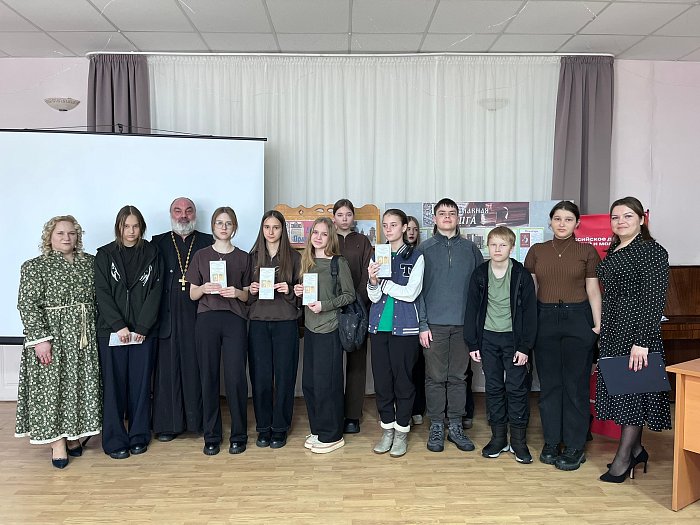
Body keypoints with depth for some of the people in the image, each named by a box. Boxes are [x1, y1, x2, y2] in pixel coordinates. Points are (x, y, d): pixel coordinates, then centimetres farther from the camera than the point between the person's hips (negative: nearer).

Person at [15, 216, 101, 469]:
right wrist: (40, 338, -17)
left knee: (82, 385, 8)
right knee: (52, 386, 0)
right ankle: (57, 442, 9)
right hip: (52, 336, -4)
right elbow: (27, 305, -10)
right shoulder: (34, 267, -3)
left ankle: (75, 434, 21)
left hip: (86, 337, 4)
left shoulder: (90, 263, 7)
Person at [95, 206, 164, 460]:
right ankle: (115, 441, 13)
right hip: (111, 332, 0)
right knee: (114, 386, 3)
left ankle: (139, 436, 18)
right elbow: (102, 294, -2)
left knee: (140, 385, 6)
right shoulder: (105, 255, 4)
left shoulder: (152, 254, 5)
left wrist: (142, 328, -10)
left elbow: (155, 293, -1)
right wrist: (119, 326, -12)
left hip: (144, 331, 1)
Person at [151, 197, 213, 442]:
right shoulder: (158, 243, 11)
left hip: (198, 317, 0)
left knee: (197, 369, 3)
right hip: (168, 318, 1)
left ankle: (198, 419, 15)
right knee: (168, 369, 4)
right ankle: (167, 424, 14)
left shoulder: (208, 242, 10)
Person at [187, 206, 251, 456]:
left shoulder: (243, 257, 9)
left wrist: (236, 292, -10)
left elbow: (248, 295, 11)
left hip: (235, 320, 0)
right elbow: (192, 294, 9)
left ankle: (238, 435, 10)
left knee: (236, 378, -4)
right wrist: (204, 289, -12)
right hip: (207, 320, 1)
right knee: (209, 377, 2)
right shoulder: (201, 256, 9)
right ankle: (211, 436, 15)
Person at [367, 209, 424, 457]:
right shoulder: (377, 256, 10)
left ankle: (401, 431, 17)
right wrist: (373, 281, -15)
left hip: (404, 327, -4)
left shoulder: (415, 257, -2)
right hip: (379, 325, 4)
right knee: (381, 378, 8)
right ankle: (387, 429, 22)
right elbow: (374, 297, 5)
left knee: (403, 379, 3)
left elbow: (410, 293, -12)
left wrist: (383, 281, -8)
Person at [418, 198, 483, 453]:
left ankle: (455, 426, 19)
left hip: (463, 323, 2)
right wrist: (422, 324, -6)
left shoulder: (470, 249, 9)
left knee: (458, 377, 8)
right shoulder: (424, 249, 4)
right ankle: (436, 427, 15)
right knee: (435, 377, 3)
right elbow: (417, 288, 1)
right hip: (434, 324, -1)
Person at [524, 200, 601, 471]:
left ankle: (574, 447, 14)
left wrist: (598, 325, -4)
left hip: (577, 319, -2)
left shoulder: (587, 251, 3)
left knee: (576, 384, 2)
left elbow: (593, 291, 2)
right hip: (545, 319, 2)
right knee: (549, 383, 8)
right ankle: (551, 442, 20)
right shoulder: (537, 251, 8)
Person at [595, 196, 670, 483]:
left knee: (632, 390, 1)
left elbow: (654, 300, -16)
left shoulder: (652, 251, -10)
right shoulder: (613, 252, 13)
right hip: (612, 331, 8)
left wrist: (642, 341, -21)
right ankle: (635, 449, 27)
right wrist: (603, 333, 13)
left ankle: (623, 458, 11)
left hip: (636, 331, -8)